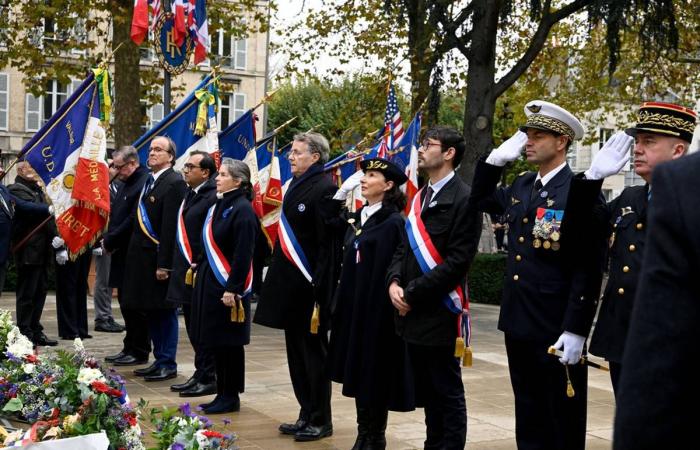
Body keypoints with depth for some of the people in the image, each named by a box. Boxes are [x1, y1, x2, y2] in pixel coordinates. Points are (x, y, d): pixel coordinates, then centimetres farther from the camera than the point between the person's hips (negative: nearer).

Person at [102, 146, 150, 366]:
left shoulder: (144, 184, -16)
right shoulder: (125, 184, 15)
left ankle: (139, 353, 5)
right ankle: (129, 349, 22)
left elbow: (133, 221, -21)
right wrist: (107, 239, 5)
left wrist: (110, 241, -12)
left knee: (135, 305, -3)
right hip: (122, 254, 10)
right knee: (126, 303, 13)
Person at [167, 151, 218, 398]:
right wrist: (180, 266, 15)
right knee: (193, 328, 16)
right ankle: (200, 374, 26)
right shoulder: (190, 194, 14)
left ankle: (209, 379, 8)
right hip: (186, 271, 10)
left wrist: (199, 267, -19)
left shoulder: (212, 198, -17)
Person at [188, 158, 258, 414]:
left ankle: (231, 397, 10)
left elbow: (243, 254, -19)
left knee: (229, 343, 0)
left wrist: (232, 288, -21)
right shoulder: (219, 205, 11)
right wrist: (199, 269, 12)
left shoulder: (242, 210, -14)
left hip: (227, 286, -9)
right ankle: (222, 393, 21)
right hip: (210, 281, 9)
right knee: (216, 342, 12)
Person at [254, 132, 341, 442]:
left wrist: (319, 288, -23)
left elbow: (327, 244, -20)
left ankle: (321, 421, 13)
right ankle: (307, 415, 24)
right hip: (291, 285, 9)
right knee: (297, 352, 14)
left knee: (313, 352, 2)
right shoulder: (296, 186, 12)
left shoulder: (324, 189, -15)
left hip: (310, 286, -9)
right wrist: (278, 279, 15)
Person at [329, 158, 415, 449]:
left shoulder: (393, 223, -12)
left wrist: (388, 300, -18)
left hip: (378, 306, -8)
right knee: (357, 370, 12)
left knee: (375, 371, 1)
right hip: (353, 305, 8)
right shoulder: (357, 218, 12)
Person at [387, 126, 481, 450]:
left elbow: (458, 260, -18)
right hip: (413, 313, 8)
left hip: (439, 312, -8)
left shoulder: (463, 199, -12)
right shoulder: (420, 197, 14)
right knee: (427, 392, 17)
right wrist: (394, 282, -2)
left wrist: (413, 293, -16)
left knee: (448, 392, 2)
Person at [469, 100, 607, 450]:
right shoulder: (521, 186, 10)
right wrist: (495, 160, 12)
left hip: (556, 330, -7)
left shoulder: (581, 191, -12)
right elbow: (480, 200, 28)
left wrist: (575, 331, -19)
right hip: (518, 324, 7)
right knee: (528, 418, 16)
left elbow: (589, 268, -16)